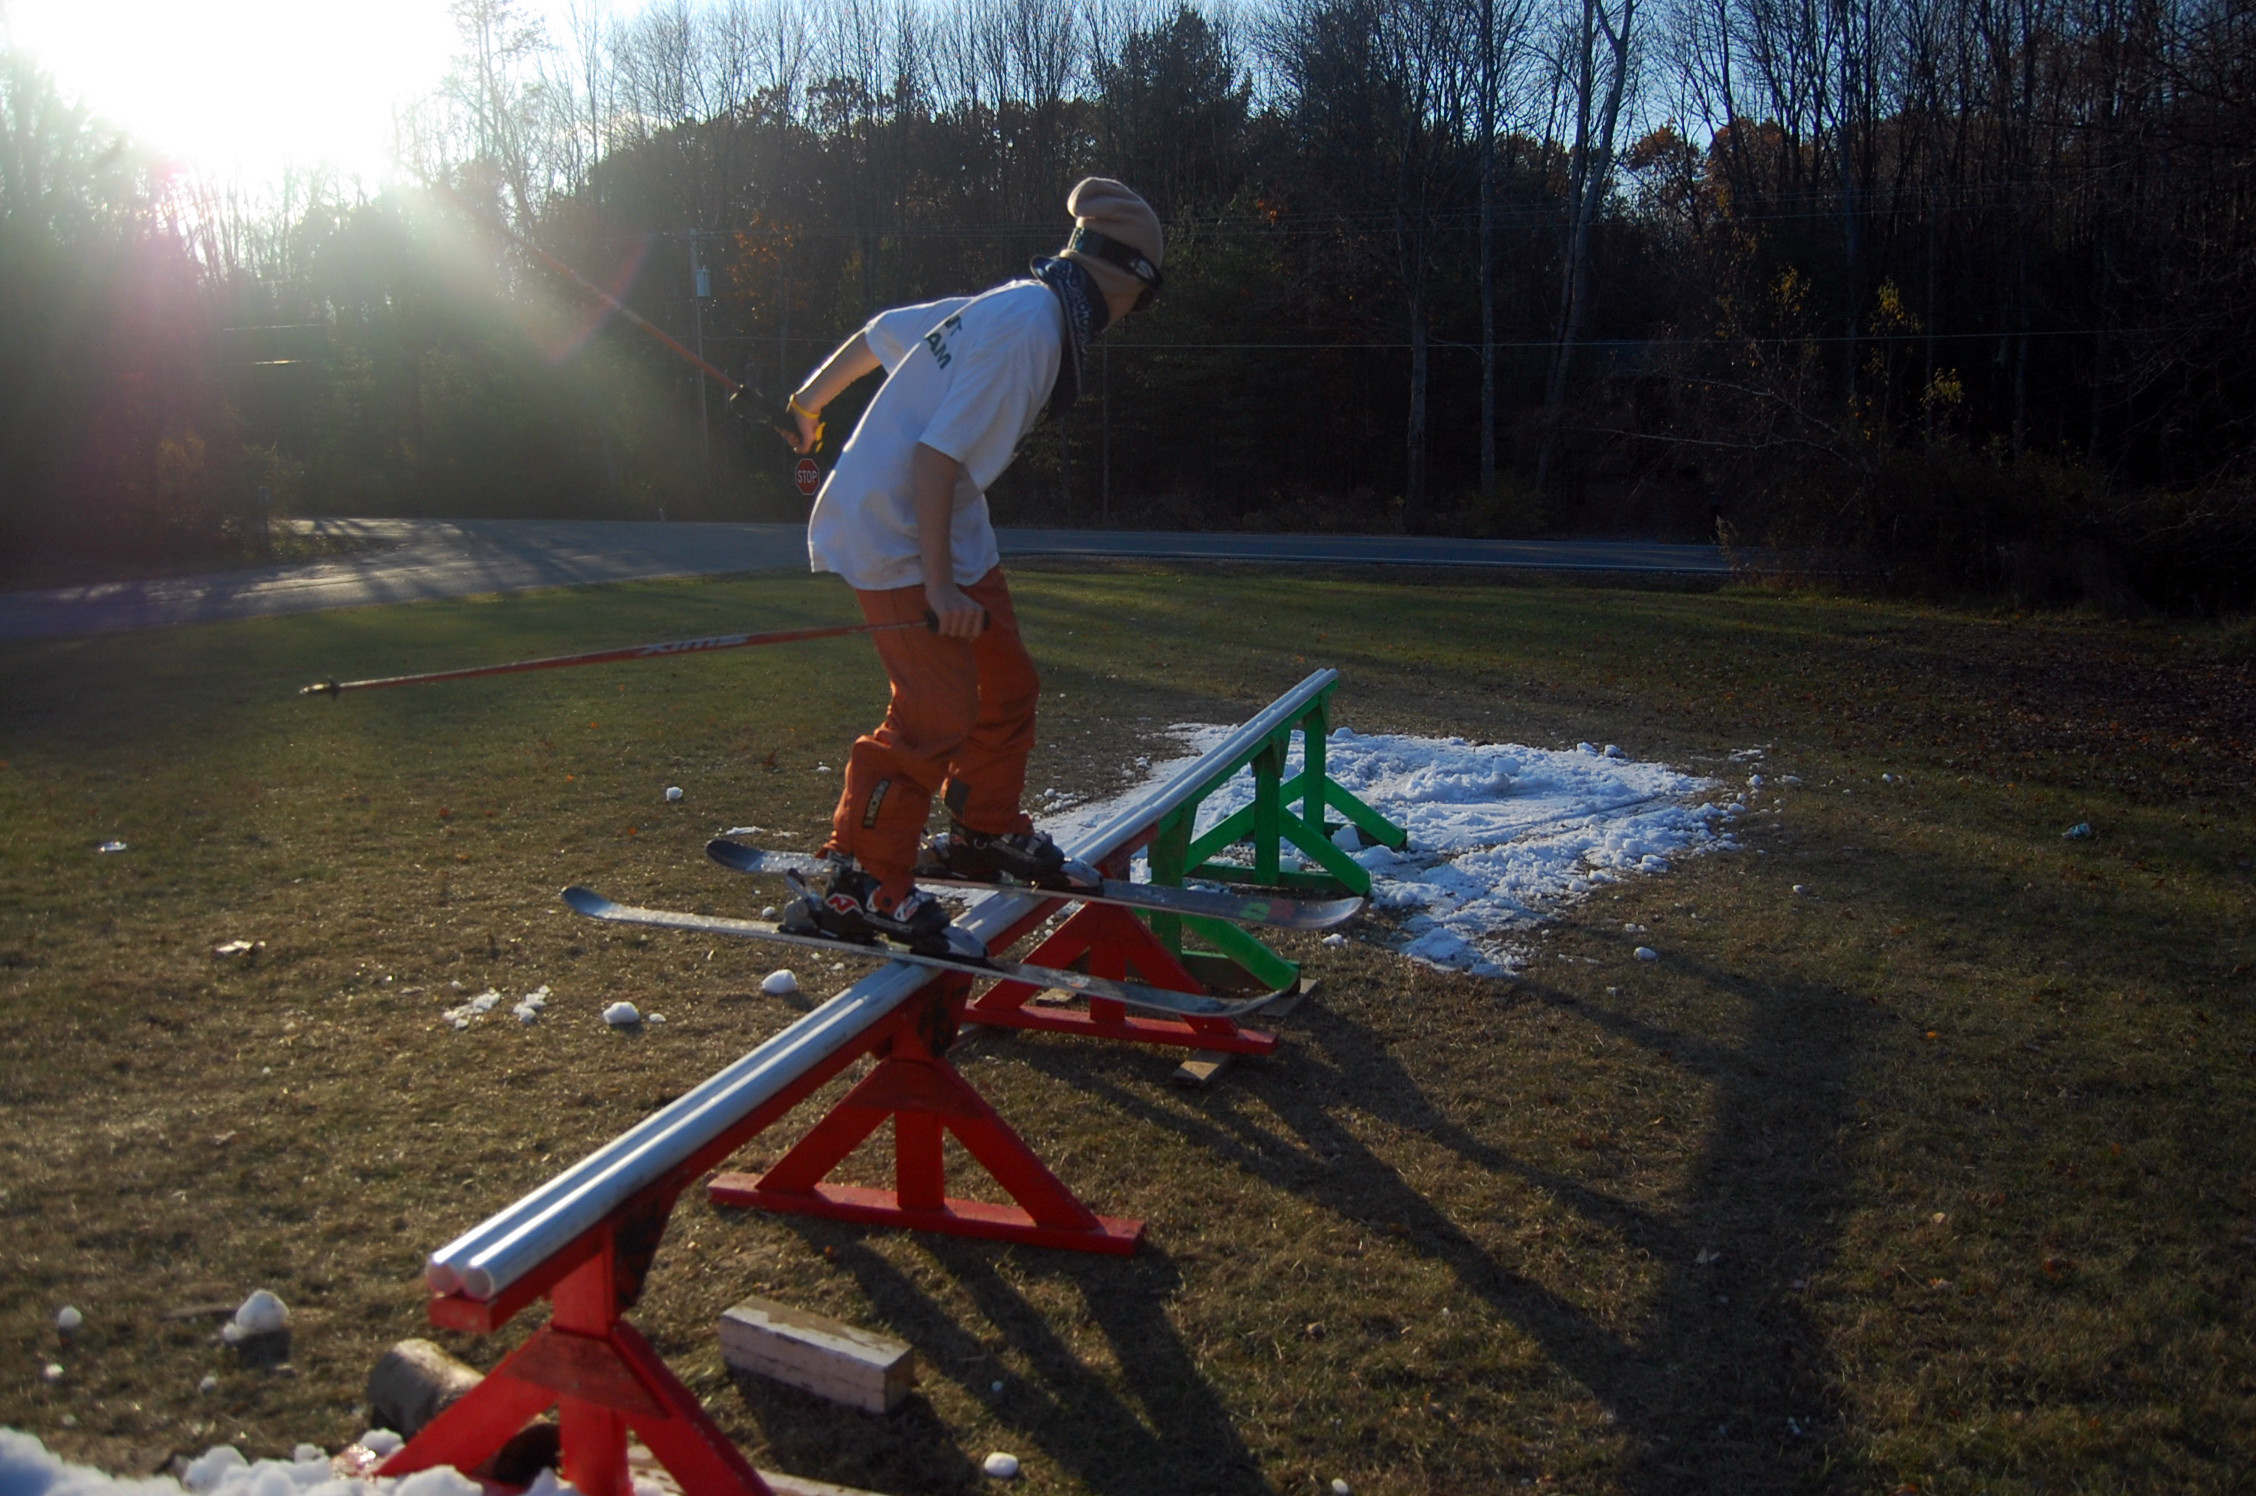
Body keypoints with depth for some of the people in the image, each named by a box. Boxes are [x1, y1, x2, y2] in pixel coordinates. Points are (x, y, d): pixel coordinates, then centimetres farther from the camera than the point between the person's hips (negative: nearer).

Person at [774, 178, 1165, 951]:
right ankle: (857, 885, -2)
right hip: (899, 536, -10)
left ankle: (984, 833, 31)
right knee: (937, 714, -12)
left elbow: (876, 334, 18)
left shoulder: (1009, 305, 8)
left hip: (950, 530, 10)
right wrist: (939, 583, -26)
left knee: (1007, 685, 14)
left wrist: (807, 407, 32)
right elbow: (938, 454, -27)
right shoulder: (1030, 329, -21)